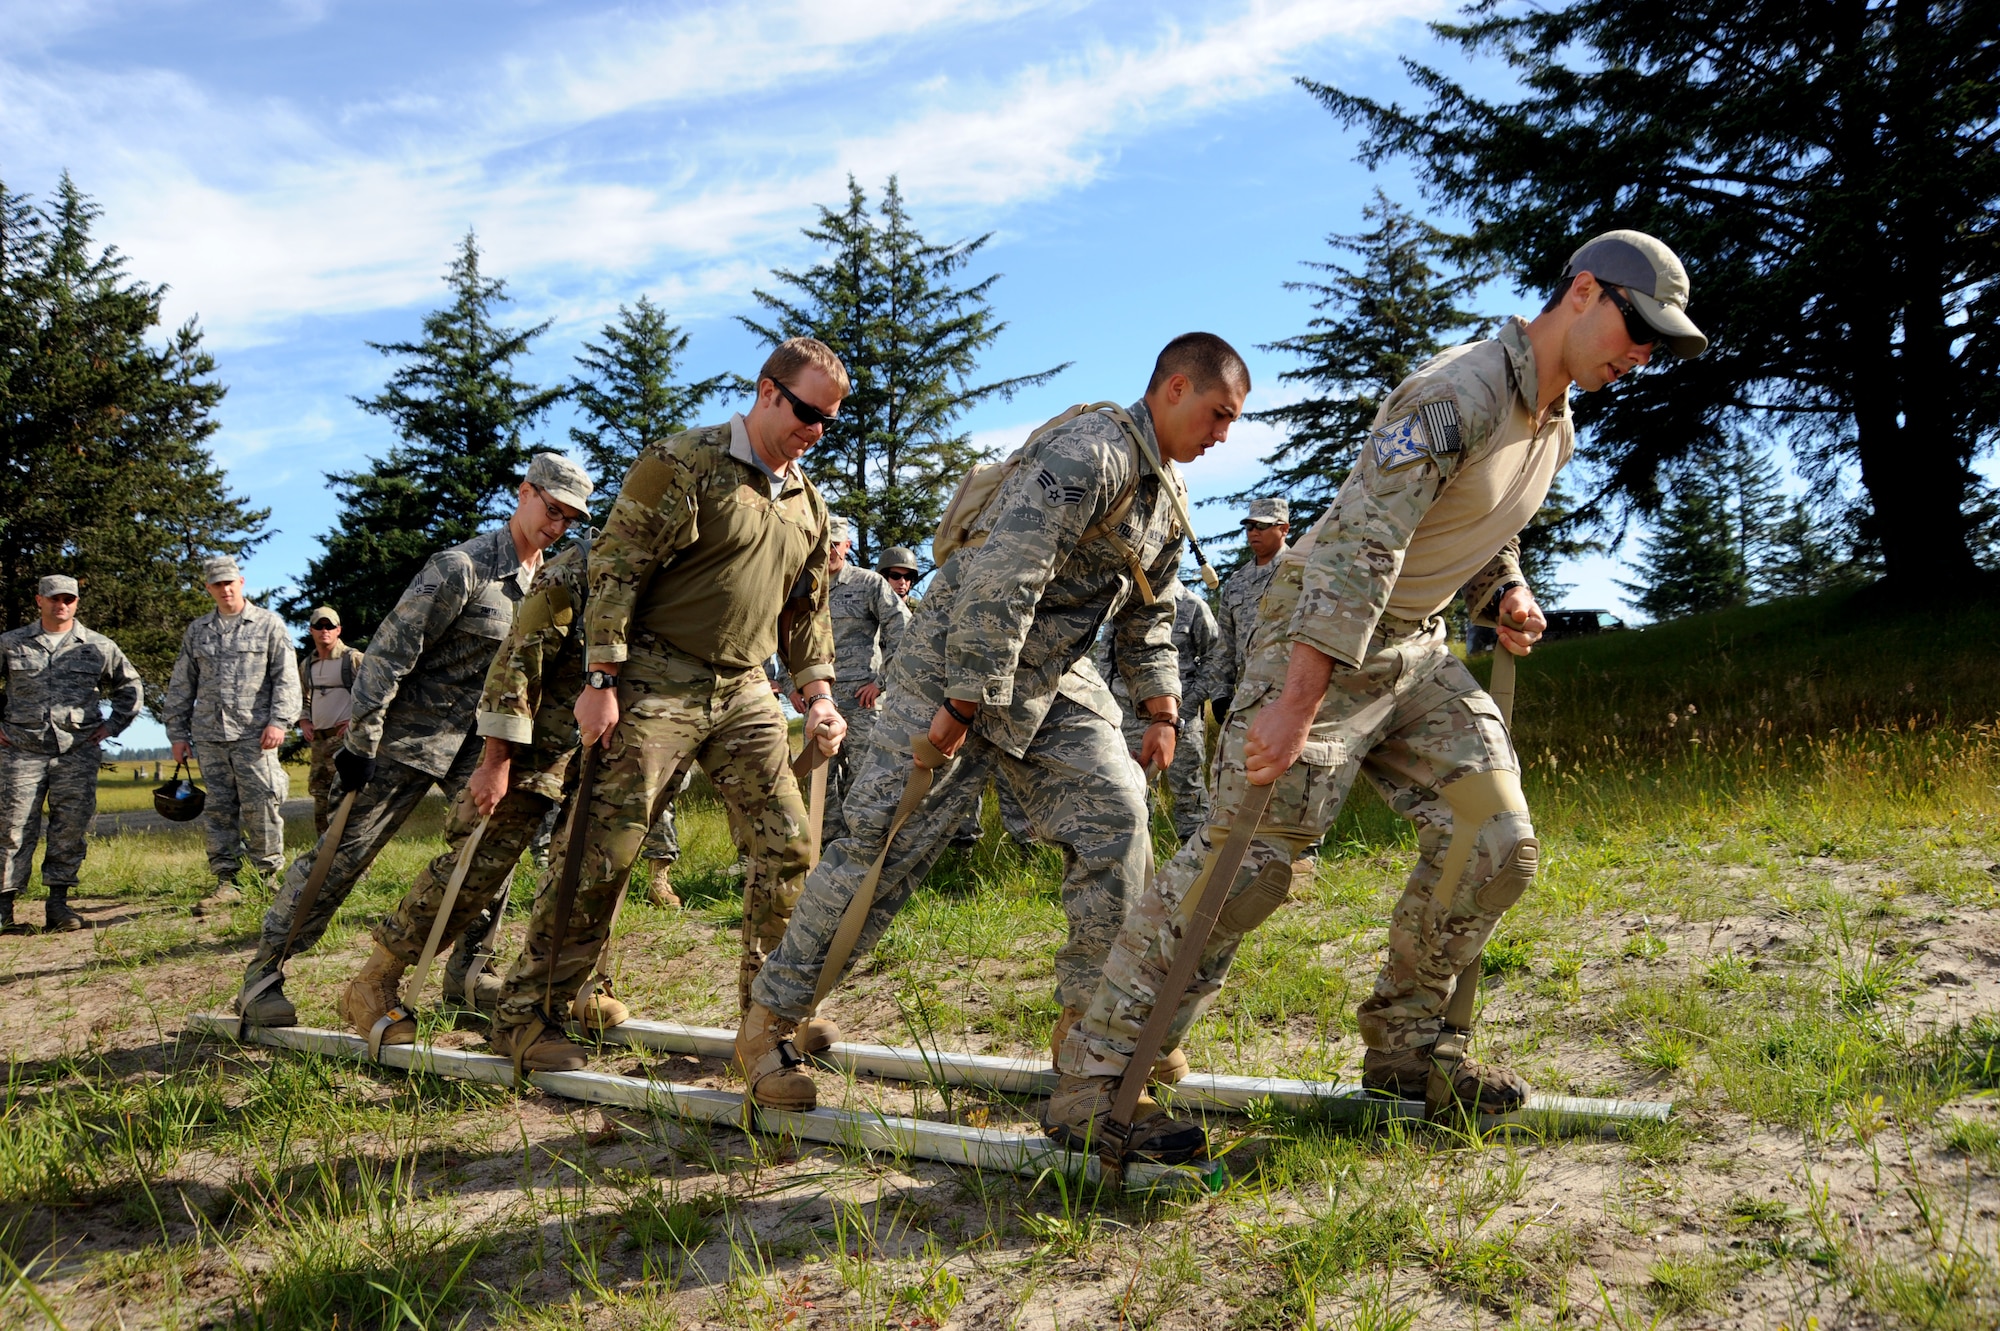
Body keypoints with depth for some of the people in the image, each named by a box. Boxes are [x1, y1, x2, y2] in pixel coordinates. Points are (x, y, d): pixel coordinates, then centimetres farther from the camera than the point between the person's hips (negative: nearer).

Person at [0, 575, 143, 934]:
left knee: (71, 828, -2)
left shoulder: (99, 647, 10)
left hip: (77, 752, 1)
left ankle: (58, 904, 5)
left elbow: (131, 687, 20)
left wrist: (112, 725, 10)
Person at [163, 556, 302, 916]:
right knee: (218, 809, 4)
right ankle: (225, 882, 9)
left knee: (260, 807, -7)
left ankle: (269, 877, 2)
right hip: (208, 736, 4)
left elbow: (286, 678, 0)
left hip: (253, 734, -4)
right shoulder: (196, 631, 16)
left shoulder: (268, 624, 6)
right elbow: (181, 686, 18)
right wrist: (177, 732, 12)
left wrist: (279, 720, -11)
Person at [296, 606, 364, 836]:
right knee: (319, 795, 11)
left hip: (346, 738, -7)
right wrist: (303, 721, 9)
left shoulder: (353, 659, -3)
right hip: (319, 740, 7)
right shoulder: (306, 665, 16)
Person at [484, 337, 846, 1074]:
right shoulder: (682, 464, -8)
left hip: (745, 691, 7)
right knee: (602, 848, -5)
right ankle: (525, 1014, 6)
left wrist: (818, 696, 10)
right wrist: (600, 681, -16)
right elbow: (613, 569, -12)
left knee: (788, 842, 2)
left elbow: (807, 612, 21)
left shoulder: (807, 503, 14)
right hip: (657, 682, -6)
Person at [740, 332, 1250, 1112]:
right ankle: (766, 1023, 6)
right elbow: (1002, 578, -28)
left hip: (1054, 681, 8)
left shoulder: (1169, 498, 12)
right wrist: (965, 704, -27)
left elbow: (1147, 616, 22)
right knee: (881, 842, -7)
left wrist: (1160, 709, 11)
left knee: (1116, 815, -8)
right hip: (953, 665, -8)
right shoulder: (1091, 453, -20)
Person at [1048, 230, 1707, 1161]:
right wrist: (1296, 703, -36)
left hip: (1414, 646, 9)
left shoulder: (1557, 427, 11)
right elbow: (1357, 550, -30)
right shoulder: (1456, 394, -20)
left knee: (1497, 845, 1)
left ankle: (1406, 1046, 18)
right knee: (1250, 855, -17)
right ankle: (1095, 1082, -10)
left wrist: (1505, 596, 4)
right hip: (1321, 634, -9)